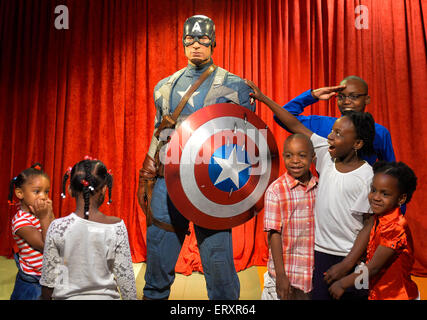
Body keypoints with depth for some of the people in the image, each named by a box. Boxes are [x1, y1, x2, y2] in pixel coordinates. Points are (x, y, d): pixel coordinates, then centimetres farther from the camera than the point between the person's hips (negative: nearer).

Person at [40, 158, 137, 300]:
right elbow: (125, 275, -11)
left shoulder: (58, 227, -16)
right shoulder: (116, 227, -17)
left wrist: (45, 297, 10)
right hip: (104, 296, 0)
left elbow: (48, 278, -7)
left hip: (67, 296, 0)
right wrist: (131, 297, 4)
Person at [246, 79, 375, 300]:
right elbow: (296, 126, 0)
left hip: (352, 257, -4)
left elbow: (370, 225, -10)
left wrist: (347, 265, -14)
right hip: (321, 252, 4)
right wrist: (263, 98, 3)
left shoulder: (367, 177, -14)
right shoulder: (327, 155, -2)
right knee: (319, 295, 10)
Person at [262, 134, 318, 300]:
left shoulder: (319, 187, 0)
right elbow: (274, 234, -13)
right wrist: (281, 275, -12)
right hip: (285, 273, -4)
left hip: (314, 273, 4)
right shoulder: (275, 190, -14)